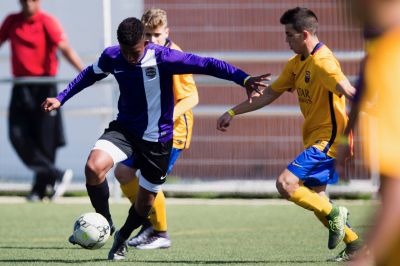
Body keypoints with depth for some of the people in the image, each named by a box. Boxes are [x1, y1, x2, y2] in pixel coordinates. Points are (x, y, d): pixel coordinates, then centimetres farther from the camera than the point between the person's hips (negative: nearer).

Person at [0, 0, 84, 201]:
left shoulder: (47, 22, -7)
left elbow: (65, 49, -18)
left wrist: (84, 72, -32)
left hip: (44, 88, -4)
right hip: (21, 88, 4)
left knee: (45, 140, -1)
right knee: (18, 136, -7)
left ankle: (40, 188, 12)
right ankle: (56, 175, -1)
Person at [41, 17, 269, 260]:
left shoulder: (163, 58, -22)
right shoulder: (111, 58, -10)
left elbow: (206, 65, -22)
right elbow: (90, 75, 13)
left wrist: (243, 79, -31)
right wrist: (61, 99, 14)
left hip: (157, 139, -2)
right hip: (124, 128, 2)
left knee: (145, 202, 8)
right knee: (93, 167, -27)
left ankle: (122, 238, 40)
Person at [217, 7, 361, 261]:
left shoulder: (322, 61, -18)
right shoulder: (296, 64, 11)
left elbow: (349, 91, -31)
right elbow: (269, 94, 18)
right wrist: (232, 113, 17)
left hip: (328, 139, -10)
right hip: (315, 139, 10)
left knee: (286, 183, -20)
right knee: (315, 197, 12)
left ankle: (334, 213, -7)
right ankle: (354, 244, 20)